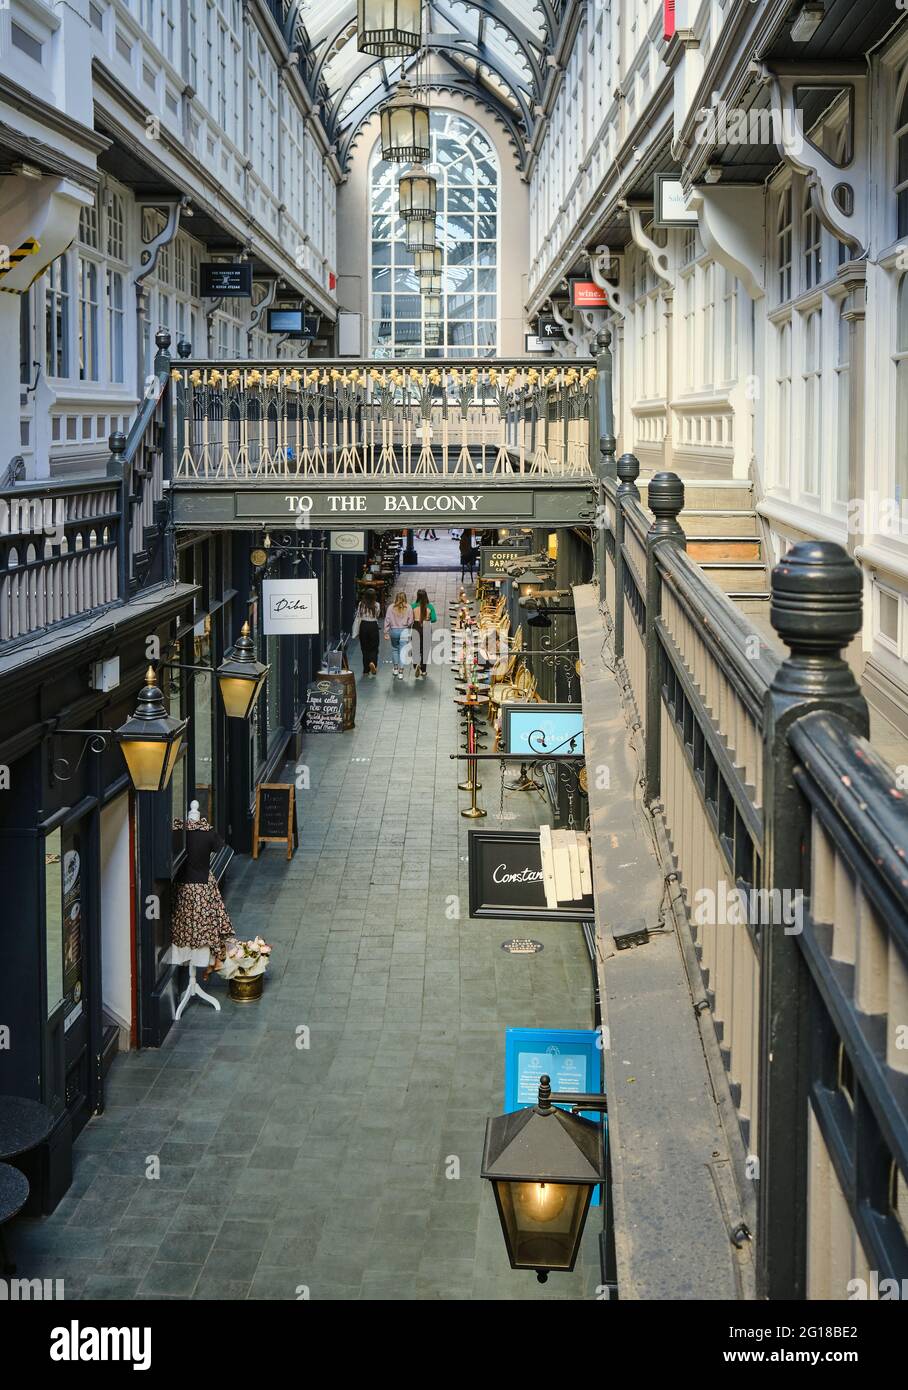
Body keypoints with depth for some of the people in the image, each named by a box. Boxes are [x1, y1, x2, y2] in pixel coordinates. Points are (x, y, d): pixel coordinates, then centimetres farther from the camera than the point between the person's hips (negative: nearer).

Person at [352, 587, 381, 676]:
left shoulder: (361, 604, -5)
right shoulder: (376, 605, -7)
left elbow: (358, 617, -3)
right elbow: (378, 616, 4)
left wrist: (356, 632, 1)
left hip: (363, 626, 1)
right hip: (373, 626, -1)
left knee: (364, 648, 9)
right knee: (374, 647, 8)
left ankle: (366, 670, 11)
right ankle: (372, 662, -21)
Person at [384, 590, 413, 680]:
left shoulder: (391, 608, -6)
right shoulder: (408, 608, -8)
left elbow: (387, 621, -4)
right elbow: (410, 622, -5)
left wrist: (386, 633, 3)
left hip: (394, 630, 1)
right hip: (404, 631, -1)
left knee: (394, 649, 22)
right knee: (402, 651, 4)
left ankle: (396, 669, 25)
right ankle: (401, 672, 3)